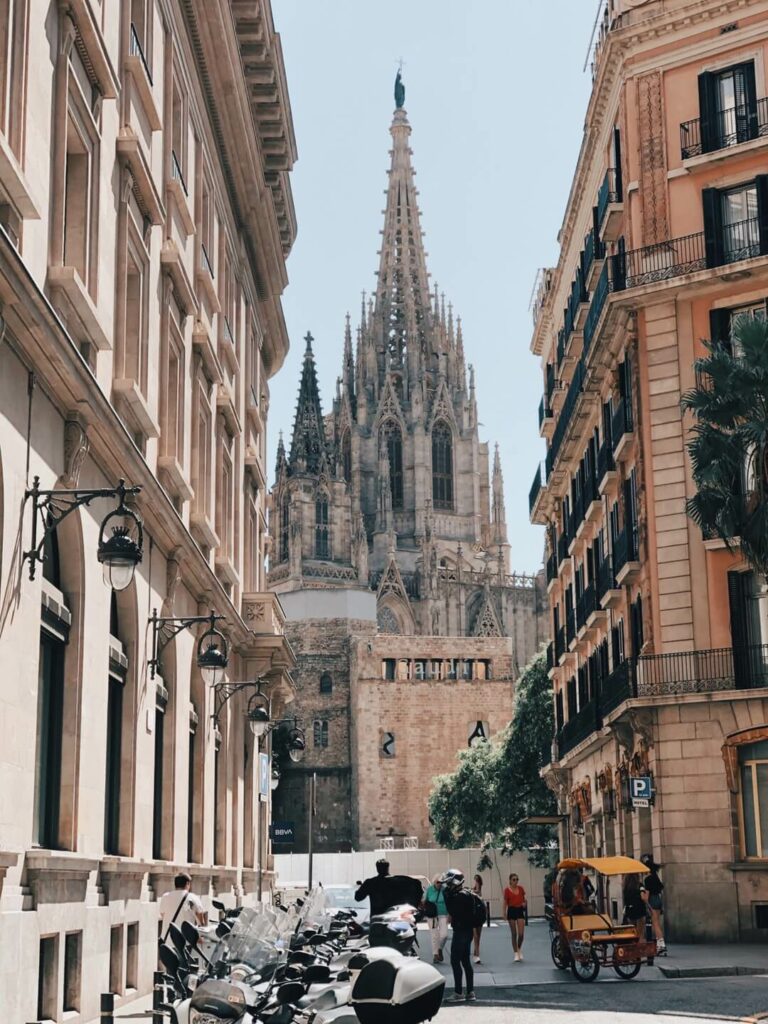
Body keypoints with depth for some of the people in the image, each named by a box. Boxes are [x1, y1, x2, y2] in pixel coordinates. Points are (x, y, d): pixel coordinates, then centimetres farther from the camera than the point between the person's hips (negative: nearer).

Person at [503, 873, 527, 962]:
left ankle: (519, 949, 22)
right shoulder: (507, 890, -5)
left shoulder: (521, 888, 4)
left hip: (520, 910, 2)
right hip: (512, 911, -2)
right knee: (514, 934, 2)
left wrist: (525, 903, -6)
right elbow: (505, 903, -5)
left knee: (521, 934, -6)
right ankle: (516, 954, 11)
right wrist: (505, 913, -16)